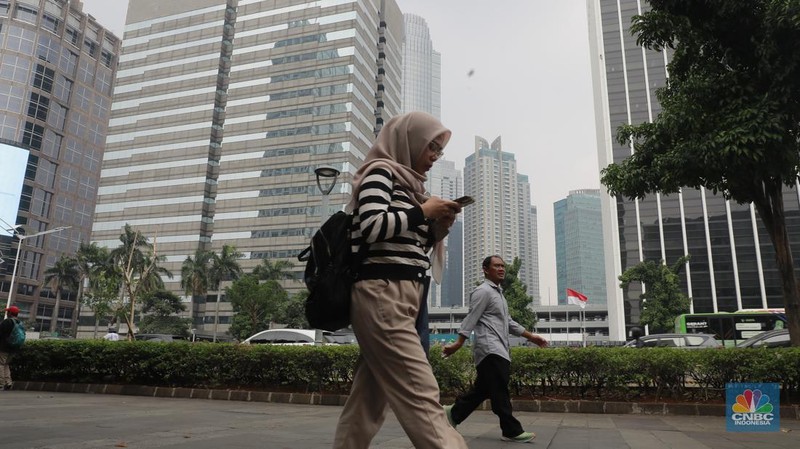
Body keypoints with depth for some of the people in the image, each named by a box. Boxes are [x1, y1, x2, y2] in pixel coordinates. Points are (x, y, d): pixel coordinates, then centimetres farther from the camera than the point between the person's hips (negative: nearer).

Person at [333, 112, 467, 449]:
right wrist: (423, 211, -8)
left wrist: (436, 228, 8)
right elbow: (370, 226, -19)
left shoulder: (406, 182, 24)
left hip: (399, 299, 9)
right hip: (381, 296, -9)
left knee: (369, 399, 8)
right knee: (422, 396, -13)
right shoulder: (381, 171, -2)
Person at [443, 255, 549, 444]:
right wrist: (458, 343, -20)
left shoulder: (498, 293, 25)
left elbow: (508, 322, 29)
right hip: (489, 349, -10)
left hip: (498, 349, 10)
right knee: (499, 391, -7)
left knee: (483, 389, 11)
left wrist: (530, 336, 26)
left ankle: (453, 412, 20)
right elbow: (471, 319, -14)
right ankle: (512, 431, -2)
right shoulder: (483, 291, -6)